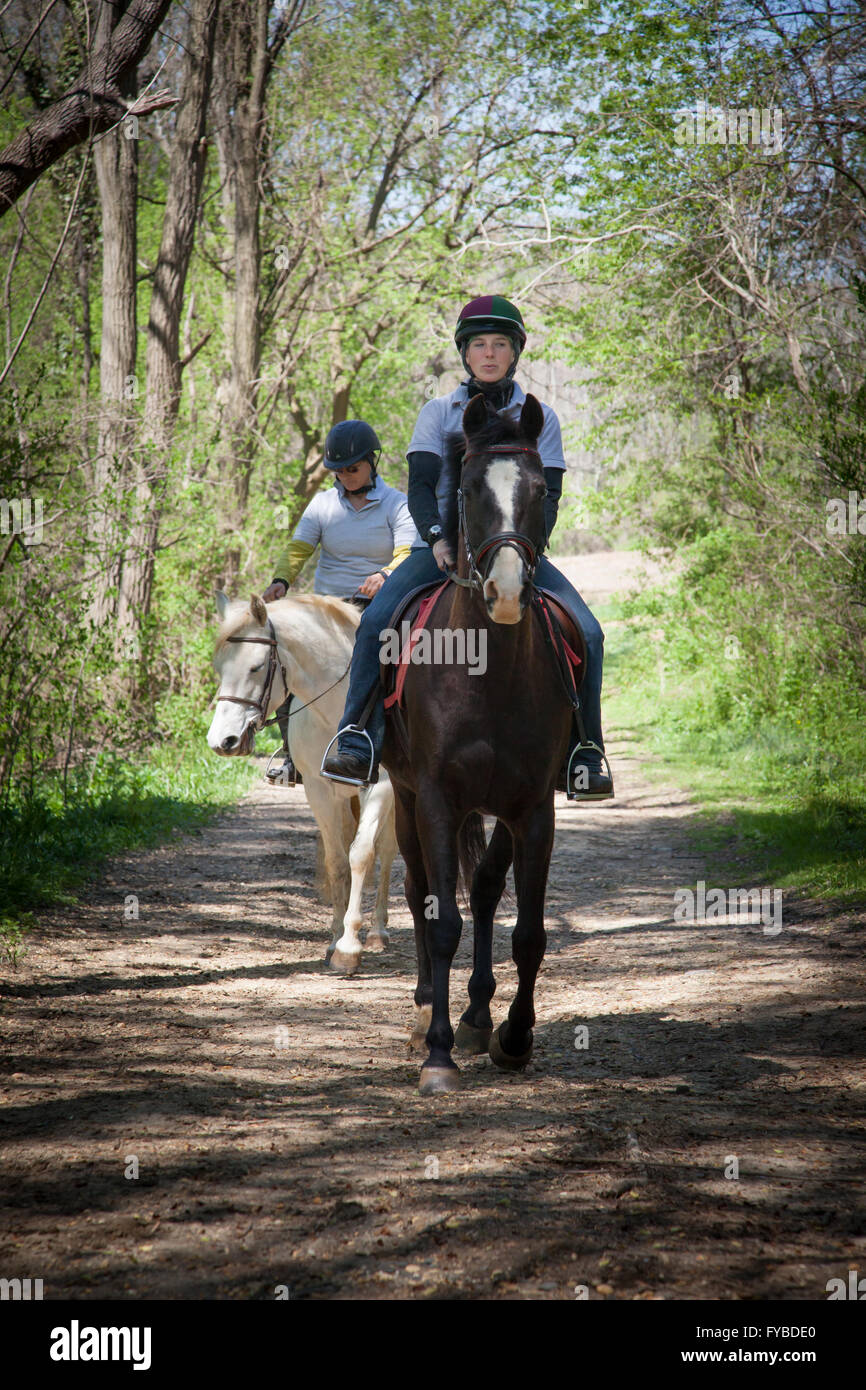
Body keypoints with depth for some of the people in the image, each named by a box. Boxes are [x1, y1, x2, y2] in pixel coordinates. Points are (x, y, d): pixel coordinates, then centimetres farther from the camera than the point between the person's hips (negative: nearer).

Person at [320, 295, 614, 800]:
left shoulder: (540, 418, 10)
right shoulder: (438, 413, 9)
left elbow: (548, 496, 2)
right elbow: (420, 487, -1)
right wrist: (438, 538, -21)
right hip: (445, 545, 0)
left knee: (586, 633, -21)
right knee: (376, 622, -26)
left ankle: (582, 757, -11)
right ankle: (358, 744, -22)